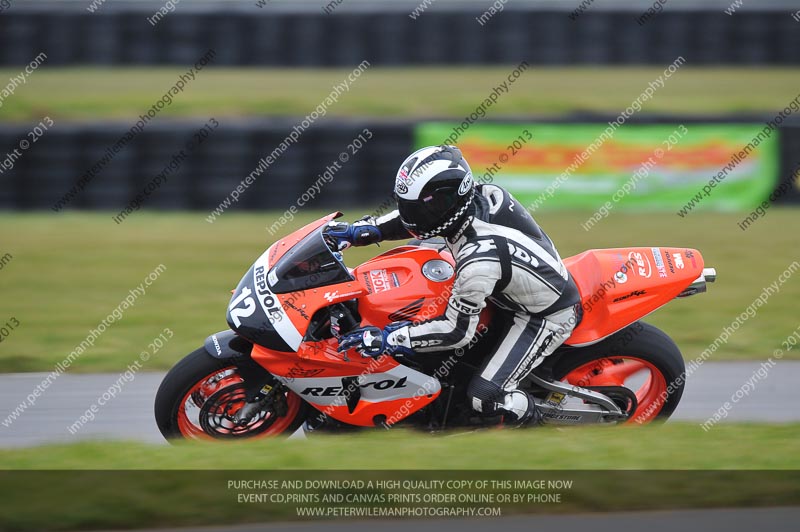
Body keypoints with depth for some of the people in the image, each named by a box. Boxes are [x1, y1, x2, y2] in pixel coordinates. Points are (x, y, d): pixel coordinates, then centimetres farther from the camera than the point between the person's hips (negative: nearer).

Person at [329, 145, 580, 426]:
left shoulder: (478, 261, -36)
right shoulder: (484, 196, -14)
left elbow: (456, 331, -27)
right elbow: (422, 214, 5)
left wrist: (385, 339, -24)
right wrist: (360, 231, 0)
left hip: (548, 318, -9)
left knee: (486, 397, -16)